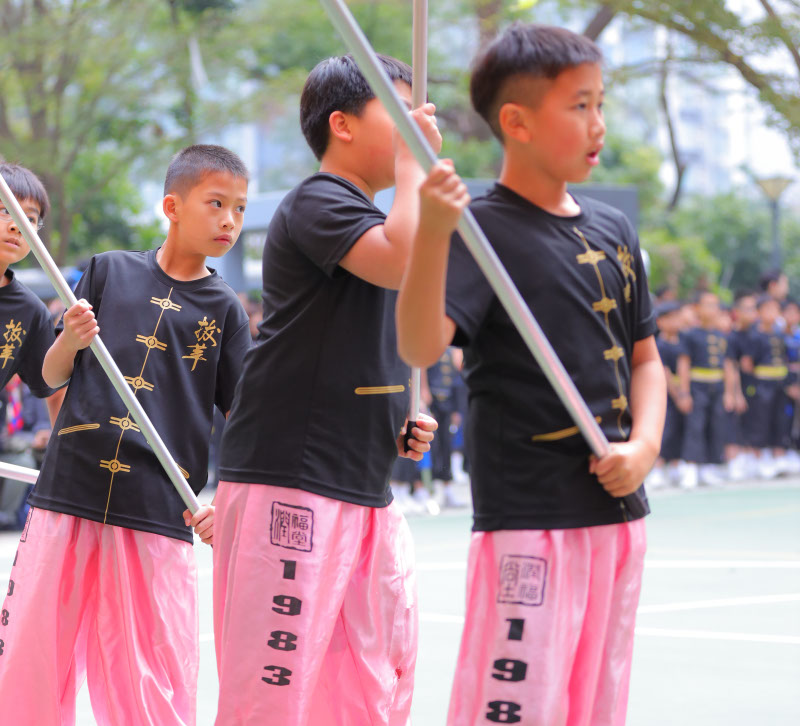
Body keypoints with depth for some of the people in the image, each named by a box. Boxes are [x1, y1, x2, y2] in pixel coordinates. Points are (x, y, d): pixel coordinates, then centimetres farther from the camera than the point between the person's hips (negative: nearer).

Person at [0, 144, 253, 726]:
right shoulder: (108, 271, 9)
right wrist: (71, 339, -9)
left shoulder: (224, 311, 7)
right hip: (67, 502, 1)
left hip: (159, 520, -1)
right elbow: (52, 376, 13)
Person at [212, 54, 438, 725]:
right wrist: (412, 162, -14)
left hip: (366, 488, 10)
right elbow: (405, 263, -28)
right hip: (290, 485, -10)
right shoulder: (317, 203, -9)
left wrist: (403, 422, 13)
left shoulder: (371, 218, 21)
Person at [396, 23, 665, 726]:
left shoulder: (614, 231, 11)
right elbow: (421, 345, -23)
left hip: (616, 506, 7)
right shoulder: (485, 228, -10)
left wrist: (645, 445, 0)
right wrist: (433, 232, -37)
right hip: (527, 514, -7)